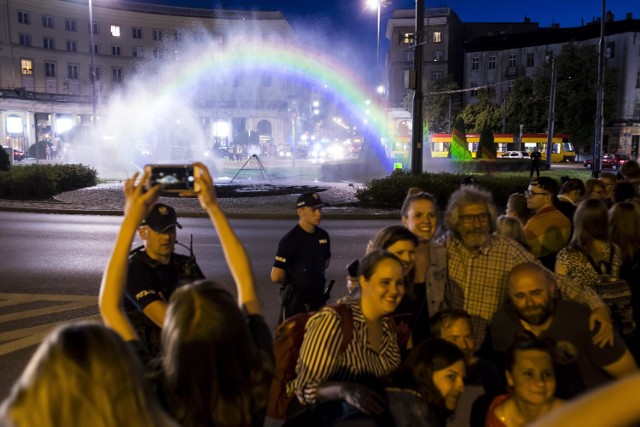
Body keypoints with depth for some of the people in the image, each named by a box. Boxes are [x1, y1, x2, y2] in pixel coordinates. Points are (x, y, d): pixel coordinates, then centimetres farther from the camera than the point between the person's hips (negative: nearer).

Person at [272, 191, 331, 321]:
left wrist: (313, 276, 4)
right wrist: (293, 281, -4)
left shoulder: (323, 235, 0)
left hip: (318, 298, 6)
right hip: (296, 300, -6)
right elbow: (276, 276, -23)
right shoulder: (290, 239, -20)